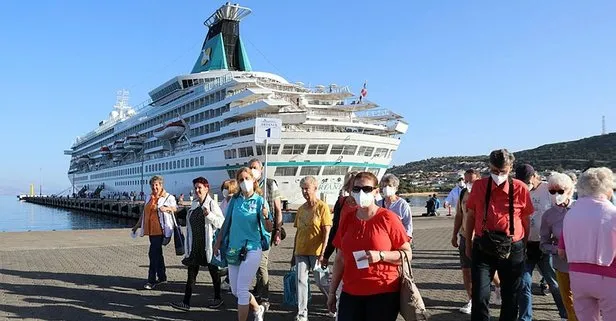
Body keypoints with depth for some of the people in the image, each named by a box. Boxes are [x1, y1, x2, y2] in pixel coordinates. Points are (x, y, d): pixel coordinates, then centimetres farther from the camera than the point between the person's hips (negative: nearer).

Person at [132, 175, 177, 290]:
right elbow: (144, 212, 23)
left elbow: (176, 208, -9)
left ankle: (152, 280, -6)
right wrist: (138, 225, 23)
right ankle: (162, 277, 23)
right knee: (157, 253, 13)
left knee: (153, 253, -11)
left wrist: (166, 208, -27)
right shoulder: (150, 198, 18)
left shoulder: (168, 197, -1)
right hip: (151, 229, 7)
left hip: (160, 229, -7)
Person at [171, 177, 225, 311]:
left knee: (213, 271, 10)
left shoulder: (212, 204, -10)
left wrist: (209, 214, -31)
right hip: (195, 244, 6)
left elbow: (222, 222, -18)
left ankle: (217, 298, 26)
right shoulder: (194, 204, 10)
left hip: (209, 244, -6)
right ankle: (186, 302, 5)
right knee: (191, 272, 3)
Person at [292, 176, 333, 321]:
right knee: (300, 280, 1)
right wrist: (294, 254, 15)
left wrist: (323, 253, -16)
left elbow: (327, 232, -10)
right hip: (301, 252, 5)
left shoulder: (322, 207, -7)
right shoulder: (301, 209, 11)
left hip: (316, 252, -5)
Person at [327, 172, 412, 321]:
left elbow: (407, 254, -5)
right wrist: (332, 292, 13)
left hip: (383, 294, -3)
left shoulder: (388, 218, -6)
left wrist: (380, 255, -20)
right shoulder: (347, 220, 6)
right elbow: (340, 259, 12)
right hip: (350, 294, 4)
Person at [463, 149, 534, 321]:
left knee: (510, 298, 15)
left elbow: (525, 220, 5)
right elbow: (470, 216, 6)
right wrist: (468, 244, 9)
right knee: (480, 297, -5)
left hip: (512, 249, 0)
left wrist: (523, 246, 9)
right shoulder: (479, 186, -3)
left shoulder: (520, 188, -6)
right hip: (483, 248, 0)